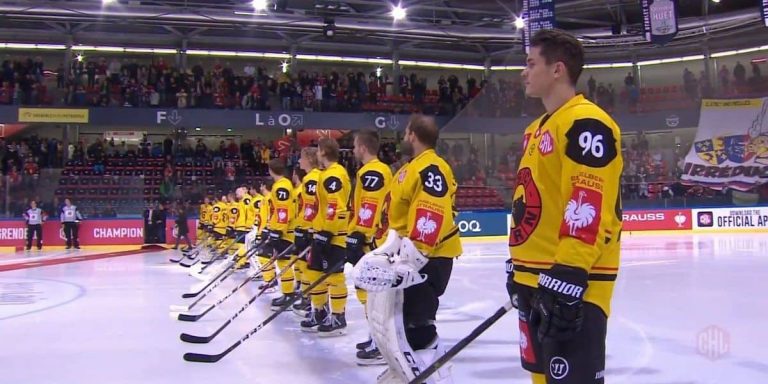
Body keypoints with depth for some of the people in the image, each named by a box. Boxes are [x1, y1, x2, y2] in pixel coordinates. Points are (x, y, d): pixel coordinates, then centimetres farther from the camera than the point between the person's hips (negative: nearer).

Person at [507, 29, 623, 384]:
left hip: (572, 285, -10)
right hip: (536, 280, 10)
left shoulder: (586, 123, -13)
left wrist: (568, 278, -25)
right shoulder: (538, 129, 19)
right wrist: (518, 267, 25)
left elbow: (589, 209, -22)